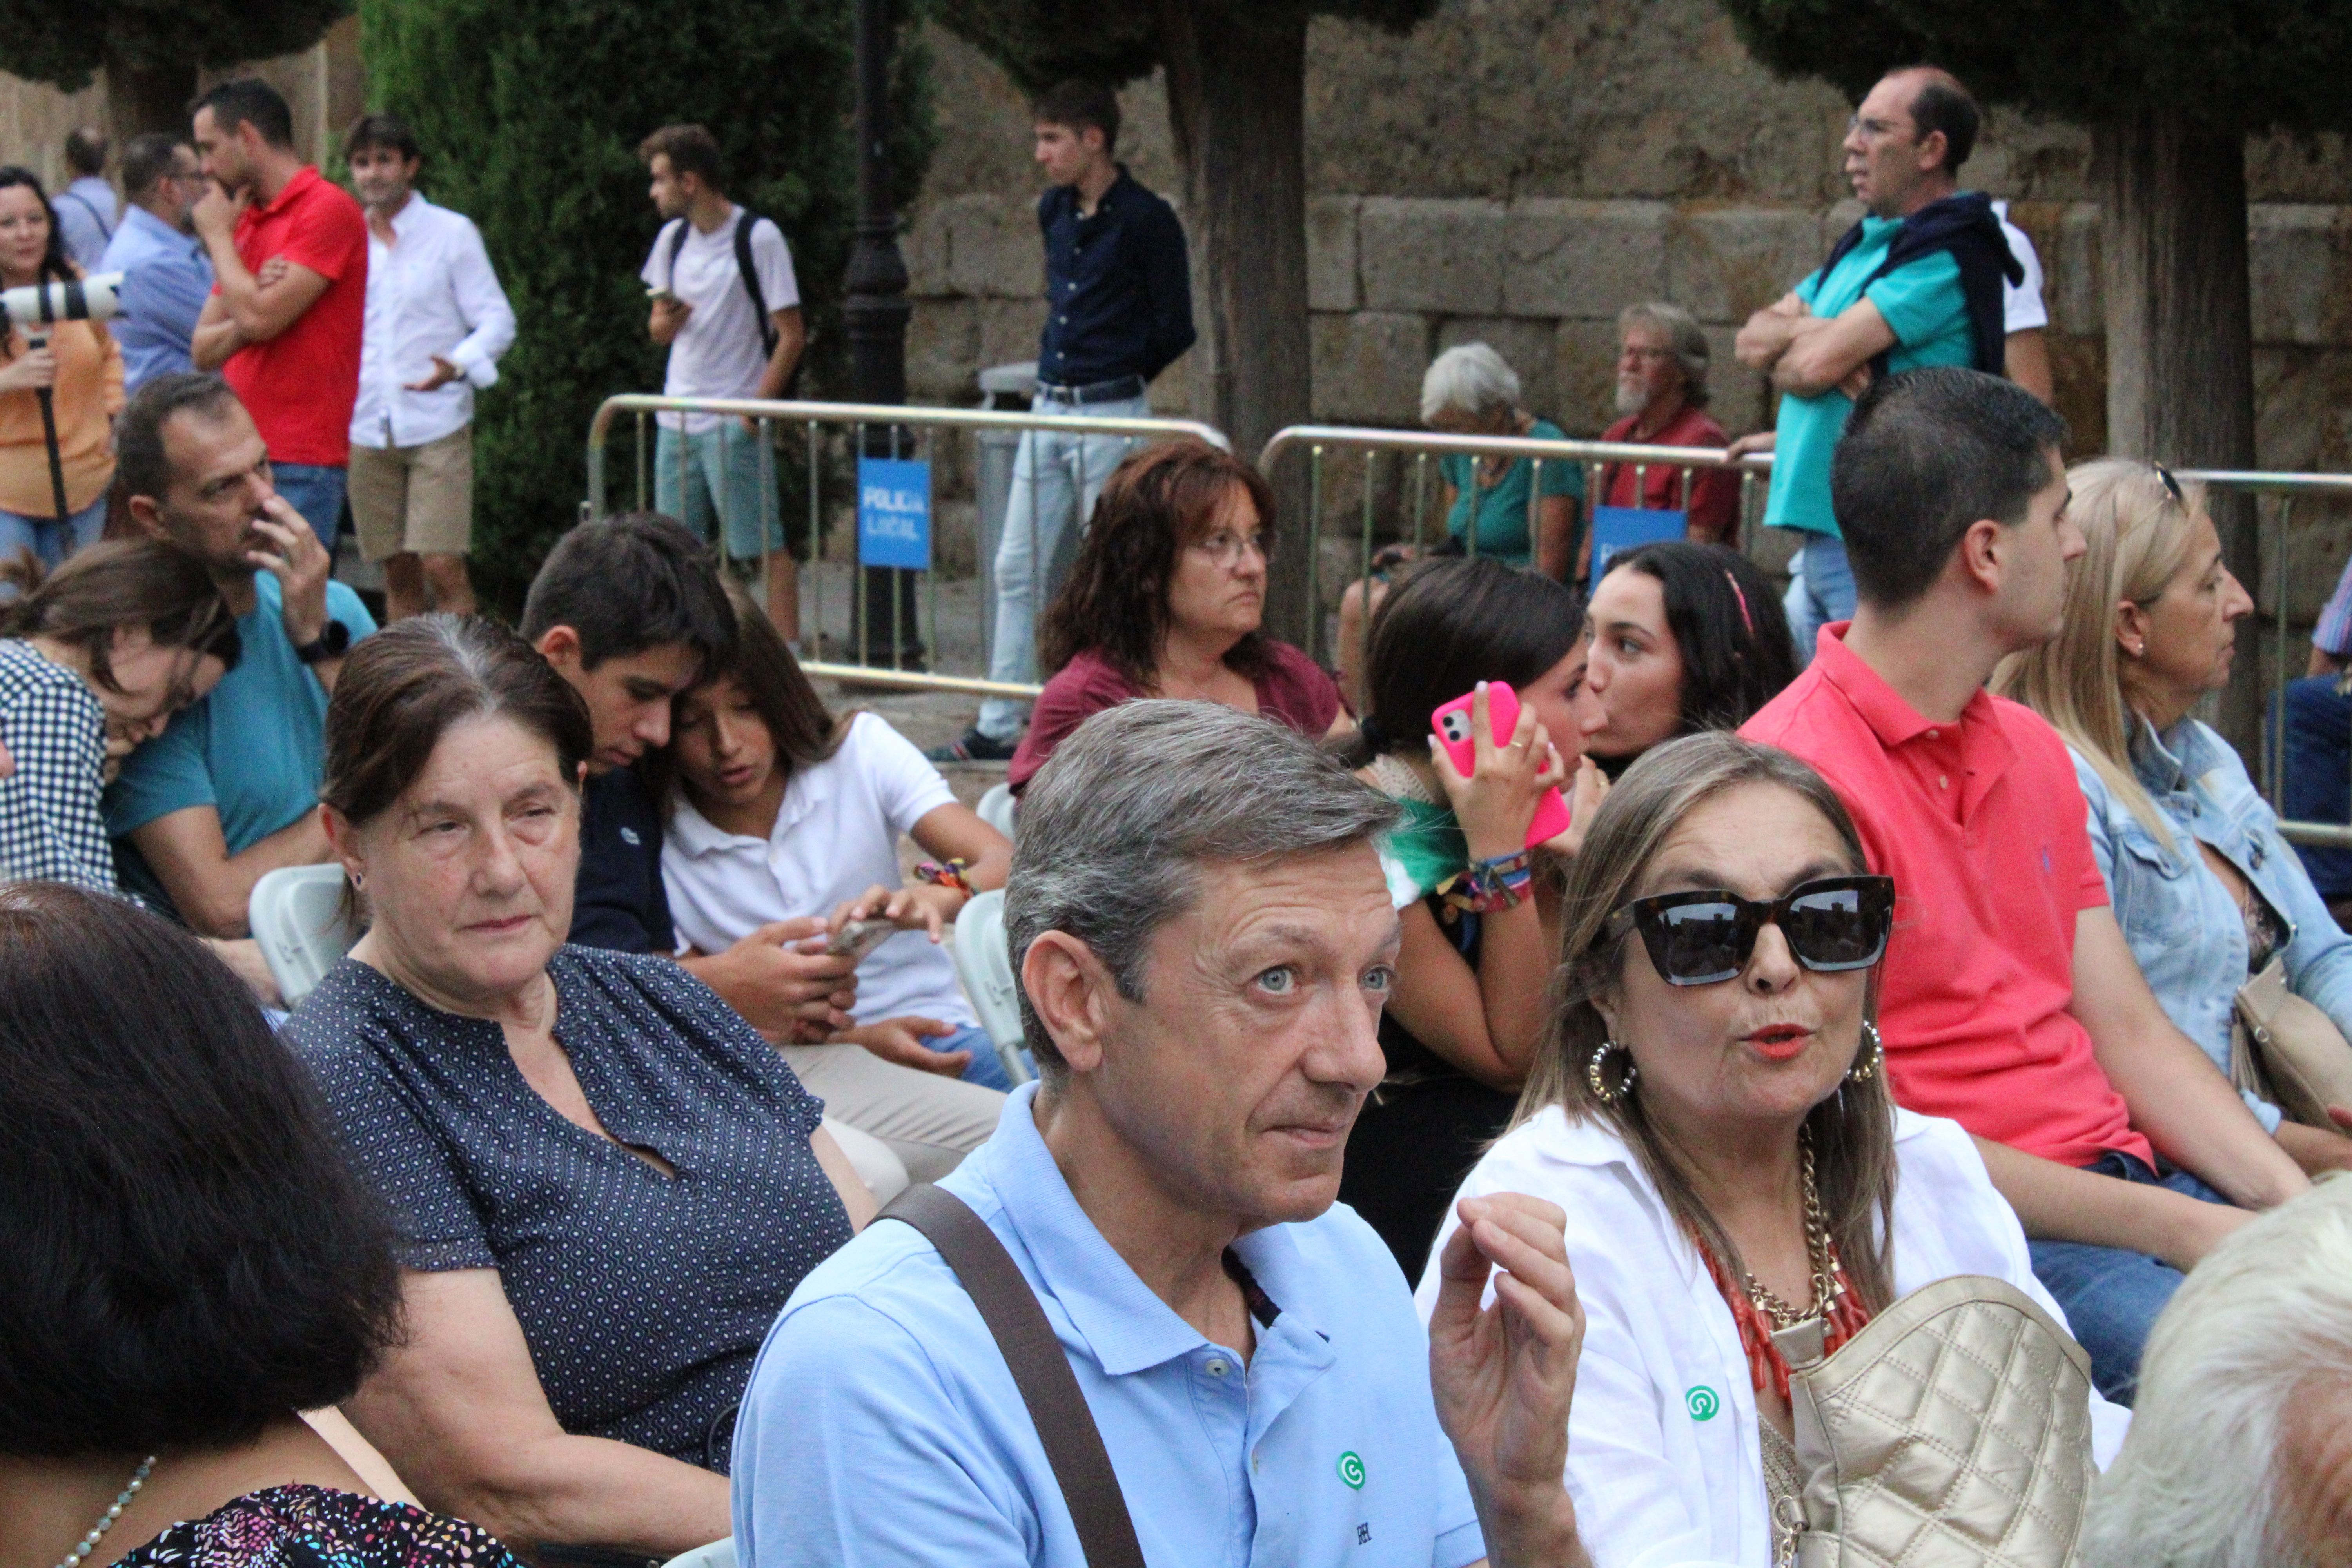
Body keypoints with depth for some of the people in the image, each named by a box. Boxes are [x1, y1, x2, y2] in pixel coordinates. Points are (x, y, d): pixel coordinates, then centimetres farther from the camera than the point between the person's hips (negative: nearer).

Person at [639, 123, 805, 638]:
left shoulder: (758, 238, -9)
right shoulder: (673, 237, 11)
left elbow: (791, 336, -11)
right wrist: (663, 321, -6)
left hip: (735, 423, -7)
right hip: (676, 419, 7)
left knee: (765, 546, -6)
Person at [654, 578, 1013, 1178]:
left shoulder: (860, 752, 4)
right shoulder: (655, 852, -1)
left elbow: (1009, 864, -7)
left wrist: (934, 896, -31)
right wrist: (852, 1039, -14)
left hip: (939, 1031, 4)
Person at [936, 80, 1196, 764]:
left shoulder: (1146, 220, -10)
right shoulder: (1054, 211, 10)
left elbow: (1175, 330, -7)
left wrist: (1113, 380, 2)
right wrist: (1058, 365, 13)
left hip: (1112, 416, -7)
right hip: (1049, 410, 7)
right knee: (1018, 570, 7)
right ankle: (998, 728, 11)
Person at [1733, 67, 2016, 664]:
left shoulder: (1948, 254, -12)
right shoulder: (1861, 245, 18)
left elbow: (1821, 363, -18)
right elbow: (1753, 337, 16)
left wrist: (1783, 349, 4)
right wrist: (1803, 330, -6)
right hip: (1821, 538, 9)